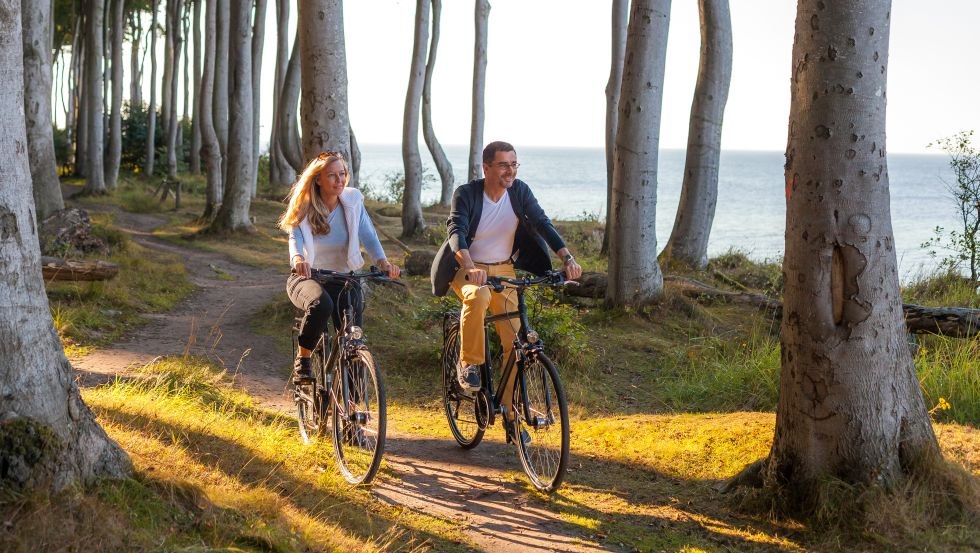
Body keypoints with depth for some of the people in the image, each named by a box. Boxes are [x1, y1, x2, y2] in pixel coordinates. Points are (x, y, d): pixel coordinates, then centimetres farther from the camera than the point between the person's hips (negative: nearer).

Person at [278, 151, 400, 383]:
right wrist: (298, 259, -49)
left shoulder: (353, 202, -4)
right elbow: (295, 238, -25)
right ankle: (302, 360, -16)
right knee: (321, 304, -37)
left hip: (343, 279, 2)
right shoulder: (304, 208, -8)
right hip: (307, 277, -2)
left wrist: (382, 262, -35)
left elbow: (368, 237, -14)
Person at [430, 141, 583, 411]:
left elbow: (542, 223, -12)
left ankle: (511, 405, 8)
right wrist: (469, 267, -50)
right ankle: (469, 364, -21)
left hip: (504, 270, 4)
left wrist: (568, 258, -27)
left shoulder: (519, 191, -6)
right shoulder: (466, 194, -17)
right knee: (478, 297, -39)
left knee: (515, 340, -5)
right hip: (468, 268, -4)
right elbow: (456, 231, -30)